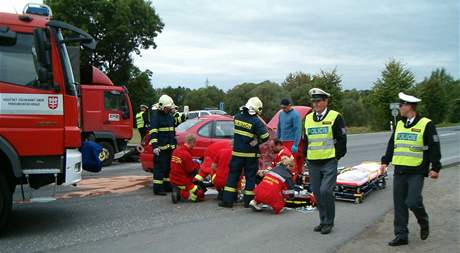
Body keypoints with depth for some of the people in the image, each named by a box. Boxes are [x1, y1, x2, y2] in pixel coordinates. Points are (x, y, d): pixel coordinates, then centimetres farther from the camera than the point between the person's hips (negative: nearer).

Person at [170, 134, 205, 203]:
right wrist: (197, 165, 2)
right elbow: (191, 171, -15)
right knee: (200, 195, -2)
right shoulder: (186, 154, -22)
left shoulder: (176, 150, 4)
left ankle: (177, 191, 10)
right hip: (183, 183, -9)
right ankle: (181, 194, -11)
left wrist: (193, 162, 9)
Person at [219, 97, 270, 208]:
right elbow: (265, 136, -19)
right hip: (250, 154, -4)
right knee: (250, 177, 8)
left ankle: (227, 200, 8)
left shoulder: (237, 116, -1)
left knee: (233, 174, 11)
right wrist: (257, 141, -2)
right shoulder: (256, 121, -15)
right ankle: (248, 201, 11)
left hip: (237, 152, 4)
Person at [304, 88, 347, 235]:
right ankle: (323, 221, 22)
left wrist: (337, 156, -5)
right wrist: (307, 156, 13)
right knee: (317, 193, 8)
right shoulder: (308, 118, 13)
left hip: (329, 162, -5)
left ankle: (329, 222, 2)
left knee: (325, 191, -13)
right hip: (313, 163, 5)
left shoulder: (335, 117, -2)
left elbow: (341, 139, -2)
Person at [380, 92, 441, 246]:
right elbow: (392, 144, 19)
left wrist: (435, 168, -9)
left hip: (417, 172, -6)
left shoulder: (426, 125, -6)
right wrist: (385, 161, 13)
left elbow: (434, 148, -6)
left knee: (413, 202, -13)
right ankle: (401, 235, 13)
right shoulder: (399, 124, 12)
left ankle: (424, 223, 19)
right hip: (399, 171, 6)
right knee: (399, 204, 5)